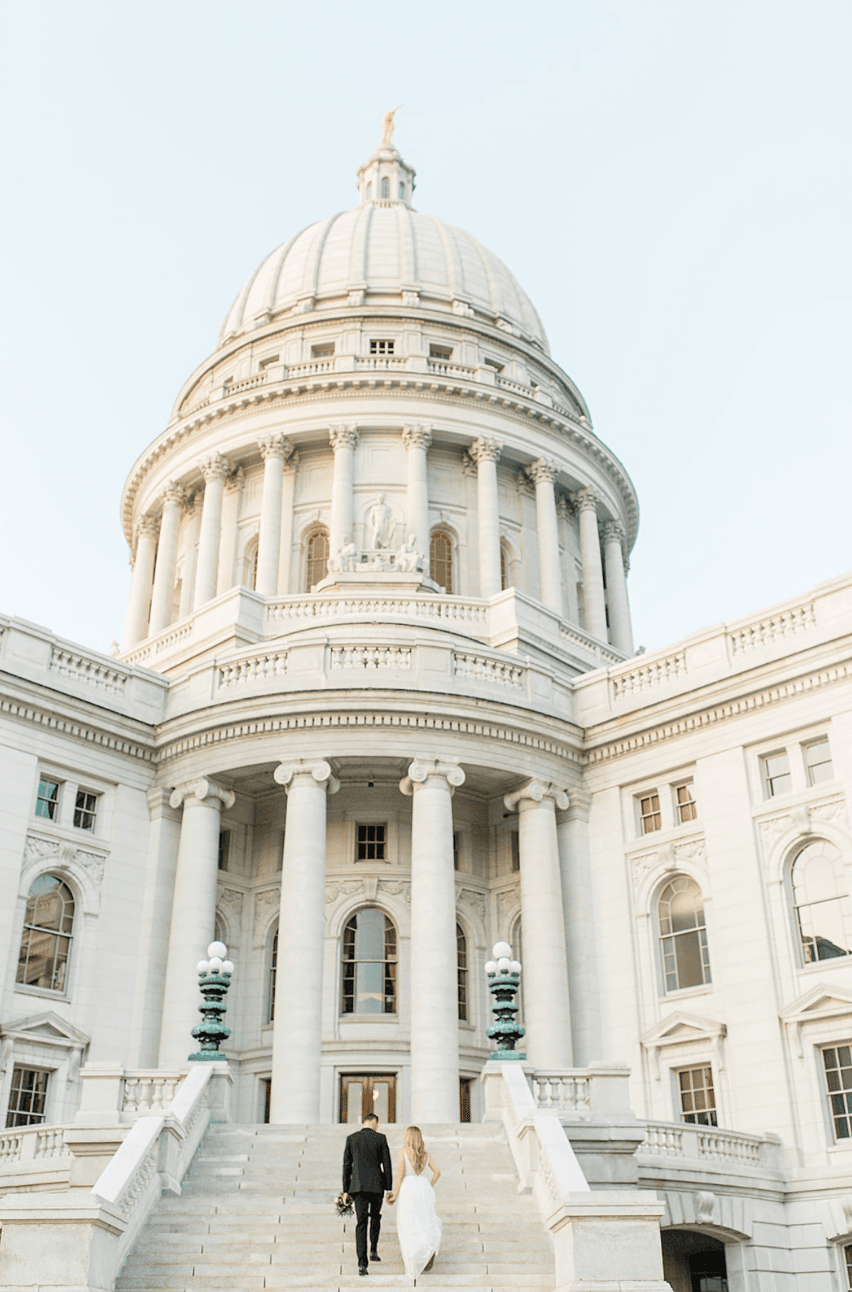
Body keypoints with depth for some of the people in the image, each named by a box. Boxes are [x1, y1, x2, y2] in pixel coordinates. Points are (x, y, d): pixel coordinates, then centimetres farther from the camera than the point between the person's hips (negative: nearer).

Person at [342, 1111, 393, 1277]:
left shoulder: (351, 1138, 4)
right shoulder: (380, 1138, -1)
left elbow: (346, 1165, 4)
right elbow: (387, 1165, -2)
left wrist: (346, 1190, 8)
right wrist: (389, 1189, 4)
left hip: (358, 1186, 1)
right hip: (377, 1185, -1)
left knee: (361, 1222, 1)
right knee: (375, 1216, 25)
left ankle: (362, 1263, -9)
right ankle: (373, 1250, 21)